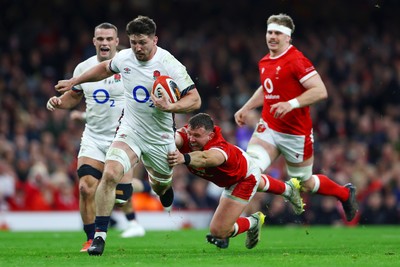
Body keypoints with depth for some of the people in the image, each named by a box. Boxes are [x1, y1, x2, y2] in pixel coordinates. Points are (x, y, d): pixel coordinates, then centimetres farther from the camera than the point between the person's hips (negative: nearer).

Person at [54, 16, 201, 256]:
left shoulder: (169, 65, -18)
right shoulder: (124, 58, -4)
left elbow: (195, 100, -19)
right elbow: (105, 68, 21)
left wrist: (170, 107, -36)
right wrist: (74, 82, 25)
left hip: (160, 138, -1)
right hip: (129, 130, 1)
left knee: (161, 186, 17)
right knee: (110, 174, -23)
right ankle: (100, 235, -17)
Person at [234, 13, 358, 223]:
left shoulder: (297, 60, -16)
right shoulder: (264, 62, 9)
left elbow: (320, 91, -24)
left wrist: (291, 104, -32)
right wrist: (246, 108, 21)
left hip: (295, 134, -6)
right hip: (268, 128, 6)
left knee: (305, 183, 10)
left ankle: (345, 193, 37)